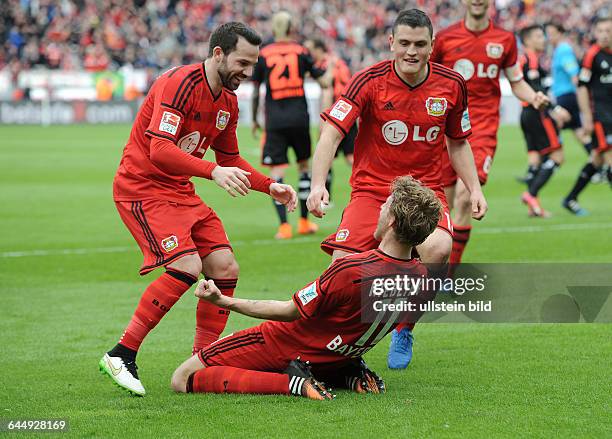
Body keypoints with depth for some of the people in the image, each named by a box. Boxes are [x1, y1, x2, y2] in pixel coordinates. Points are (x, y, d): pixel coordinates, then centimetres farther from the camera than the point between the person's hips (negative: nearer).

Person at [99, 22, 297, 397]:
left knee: (225, 268, -2)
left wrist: (270, 187, 8)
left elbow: (230, 159, 22)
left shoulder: (228, 102, 8)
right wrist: (213, 172, -39)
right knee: (187, 267, -24)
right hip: (142, 187, -9)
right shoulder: (179, 84, -20)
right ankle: (121, 355, -17)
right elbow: (159, 150, -30)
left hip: (181, 192, 9)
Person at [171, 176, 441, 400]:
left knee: (183, 380, -2)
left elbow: (290, 312, -19)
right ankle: (350, 376, 9)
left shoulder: (350, 271, -32)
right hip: (339, 358, 6)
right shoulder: (424, 281, -14)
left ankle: (293, 383, -14)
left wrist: (223, 301, -12)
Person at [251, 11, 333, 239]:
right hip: (299, 118, 2)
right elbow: (324, 81, 4)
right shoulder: (301, 52, 2)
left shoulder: (262, 55, 1)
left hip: (275, 120, -2)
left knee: (276, 173, -1)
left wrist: (254, 120, 19)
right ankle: (304, 222, 22)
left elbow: (255, 92, 5)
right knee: (304, 167, 18)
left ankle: (284, 226, -10)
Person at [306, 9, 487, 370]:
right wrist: (318, 184, -32)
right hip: (371, 189, -1)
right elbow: (331, 133, -17)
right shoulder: (370, 81, -11)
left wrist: (475, 189, 4)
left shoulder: (451, 84, -1)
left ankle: (404, 329, -4)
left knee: (438, 248, -30)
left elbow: (458, 143, 15)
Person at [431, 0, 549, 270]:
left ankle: (450, 271, -10)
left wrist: (534, 98, -4)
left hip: (483, 129, -1)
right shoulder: (444, 38, 2)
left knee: (465, 195, -18)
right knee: (443, 203, 5)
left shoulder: (505, 40, 5)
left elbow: (516, 82, 15)